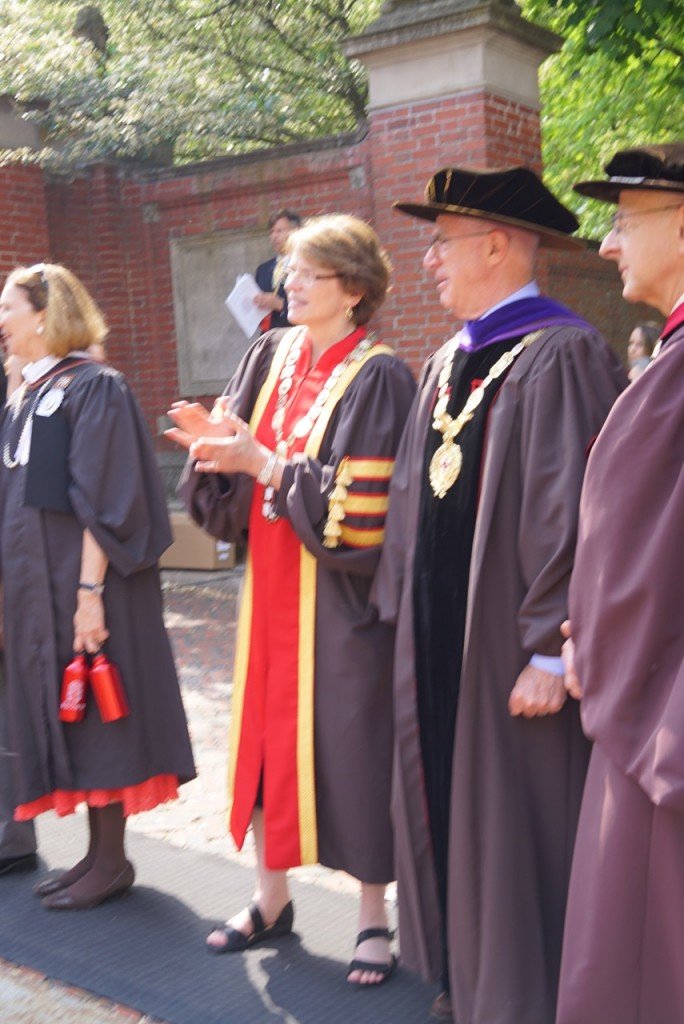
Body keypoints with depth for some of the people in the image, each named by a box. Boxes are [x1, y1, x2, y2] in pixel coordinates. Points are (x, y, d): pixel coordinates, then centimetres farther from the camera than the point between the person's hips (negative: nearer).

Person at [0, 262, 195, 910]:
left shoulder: (92, 389, -11)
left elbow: (103, 501, -17)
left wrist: (89, 591, -21)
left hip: (78, 582, -8)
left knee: (91, 711, 0)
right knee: (62, 712, 12)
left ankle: (111, 863, 14)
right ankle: (98, 853, 24)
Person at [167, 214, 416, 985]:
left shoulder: (376, 378, -11)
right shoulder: (269, 359, 8)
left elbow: (361, 501, -19)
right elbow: (230, 487, 10)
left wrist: (264, 461, -22)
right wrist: (217, 445, -11)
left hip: (339, 596, -6)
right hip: (271, 588, 6)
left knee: (349, 739, 3)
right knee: (266, 733, 13)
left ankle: (374, 919, 21)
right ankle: (271, 898, 31)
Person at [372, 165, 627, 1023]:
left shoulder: (560, 355, -14)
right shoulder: (447, 364, 13)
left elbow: (573, 512, -19)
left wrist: (551, 649, -20)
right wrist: (402, 615, 14)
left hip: (506, 643, -8)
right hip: (438, 636, 8)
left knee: (514, 822, 5)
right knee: (447, 805, 17)